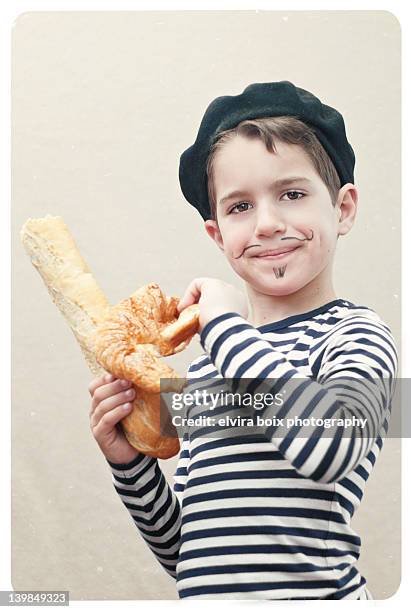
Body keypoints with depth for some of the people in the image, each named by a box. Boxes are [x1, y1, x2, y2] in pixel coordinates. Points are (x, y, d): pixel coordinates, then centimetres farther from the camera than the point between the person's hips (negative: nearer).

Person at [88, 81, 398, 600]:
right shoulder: (204, 369, 7)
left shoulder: (356, 334, -6)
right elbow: (183, 552, 11)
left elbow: (331, 447, -29)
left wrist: (224, 324, -18)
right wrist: (129, 461, -4)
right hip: (202, 596, 5)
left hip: (312, 591, -4)